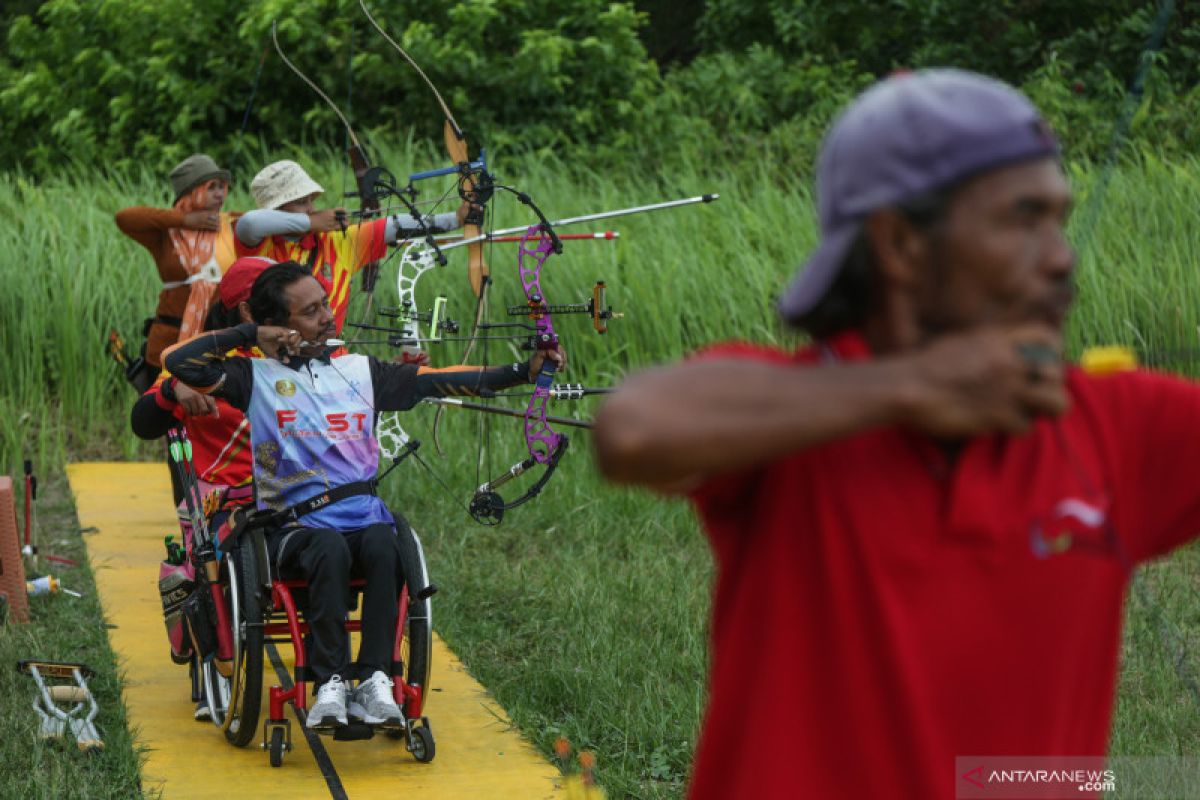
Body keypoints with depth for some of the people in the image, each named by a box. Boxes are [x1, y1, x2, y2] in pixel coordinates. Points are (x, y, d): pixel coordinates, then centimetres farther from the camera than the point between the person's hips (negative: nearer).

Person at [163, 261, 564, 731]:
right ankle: (329, 685, -38)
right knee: (330, 547, -36)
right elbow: (179, 361, -1)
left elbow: (436, 382, 12)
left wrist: (524, 371, 4)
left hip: (364, 520, 2)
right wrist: (250, 334, 1)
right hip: (295, 529, -2)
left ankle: (374, 681, -37)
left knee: (383, 544, -32)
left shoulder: (361, 371, 20)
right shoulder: (257, 379, 10)